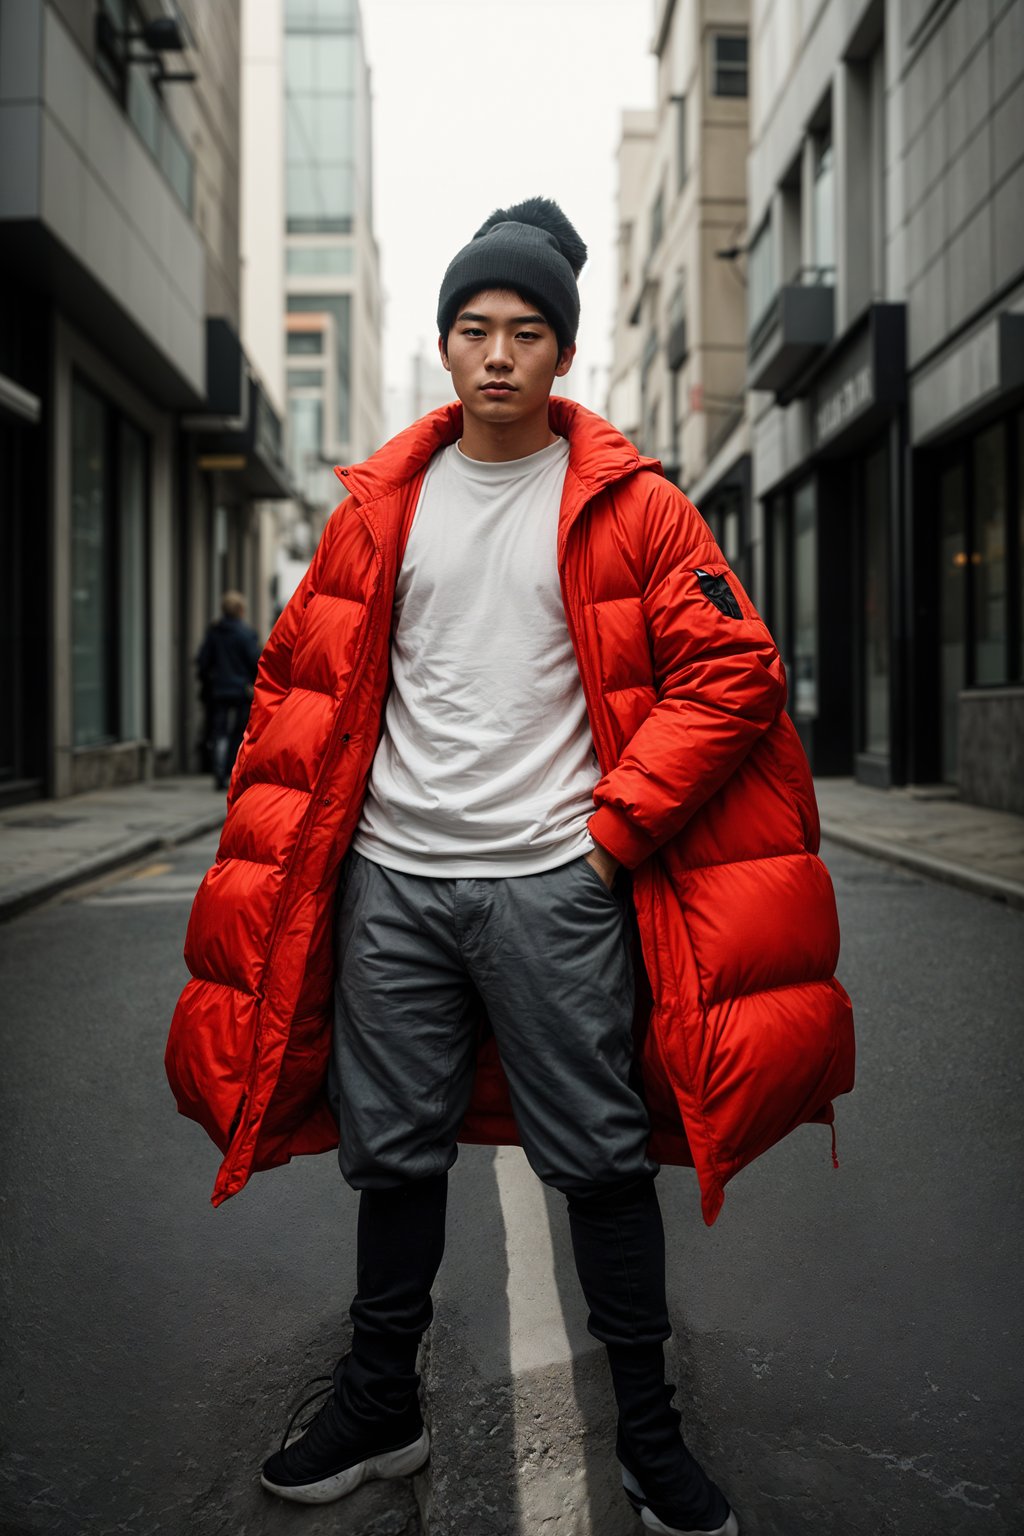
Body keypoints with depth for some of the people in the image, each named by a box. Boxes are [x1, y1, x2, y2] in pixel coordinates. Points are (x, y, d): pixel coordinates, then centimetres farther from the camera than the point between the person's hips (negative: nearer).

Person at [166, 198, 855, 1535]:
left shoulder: (628, 503, -1)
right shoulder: (381, 503, 9)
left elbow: (733, 670, -5)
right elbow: (300, 672, 14)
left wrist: (617, 820, -10)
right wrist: (290, 841, 6)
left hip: (557, 883, -3)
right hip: (391, 882, 4)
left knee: (603, 1159, 4)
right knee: (391, 1151, 13)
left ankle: (648, 1429, 23)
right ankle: (380, 1406, 33)